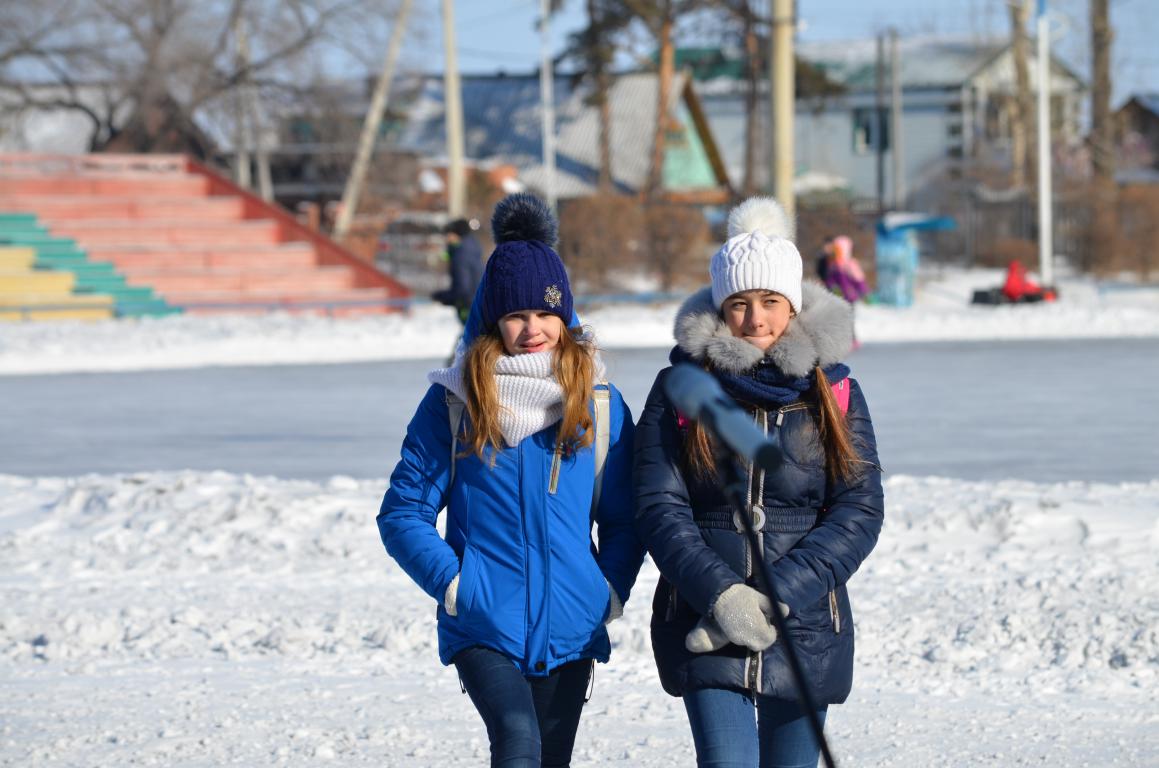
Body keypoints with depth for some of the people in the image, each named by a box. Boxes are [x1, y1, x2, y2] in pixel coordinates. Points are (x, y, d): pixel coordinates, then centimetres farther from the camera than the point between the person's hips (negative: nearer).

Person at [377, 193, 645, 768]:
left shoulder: (599, 402, 5)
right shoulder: (453, 402, -2)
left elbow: (623, 519, 12)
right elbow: (402, 512, 1)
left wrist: (609, 591, -3)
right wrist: (453, 583, -11)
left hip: (570, 628, 3)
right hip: (483, 627, -3)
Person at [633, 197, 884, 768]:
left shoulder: (834, 392, 4)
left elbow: (860, 510, -3)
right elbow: (660, 507, -5)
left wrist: (776, 597, -15)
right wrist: (721, 596, -20)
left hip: (805, 629, 2)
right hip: (704, 627, -2)